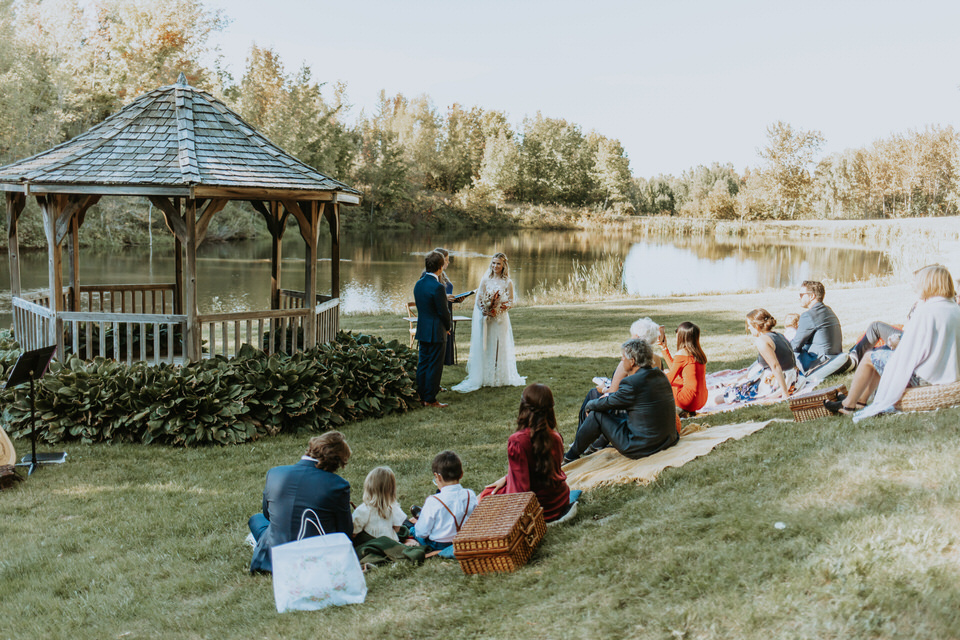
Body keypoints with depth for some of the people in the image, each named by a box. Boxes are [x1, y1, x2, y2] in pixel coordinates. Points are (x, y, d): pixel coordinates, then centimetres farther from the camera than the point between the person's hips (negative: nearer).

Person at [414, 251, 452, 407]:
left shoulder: (418, 284, 5)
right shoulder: (437, 287, -20)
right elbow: (443, 311, -17)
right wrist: (448, 326, 1)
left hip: (422, 330, 8)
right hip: (436, 332, -8)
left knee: (423, 364, 14)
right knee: (434, 366, -1)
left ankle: (421, 396, 20)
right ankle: (430, 399, 3)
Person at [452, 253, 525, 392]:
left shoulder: (508, 283, 0)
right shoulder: (486, 280, 3)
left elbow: (511, 302, 0)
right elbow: (479, 299, 2)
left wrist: (499, 308, -13)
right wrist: (487, 310, -12)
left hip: (500, 319, -1)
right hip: (486, 318, 1)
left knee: (499, 346, 3)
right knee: (485, 346, 1)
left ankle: (500, 377, 11)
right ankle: (485, 377, 6)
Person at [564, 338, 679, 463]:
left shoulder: (632, 383, -21)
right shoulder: (660, 375, 4)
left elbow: (606, 404, -6)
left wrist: (589, 405, 13)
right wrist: (610, 396, 21)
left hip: (642, 449, -8)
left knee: (596, 415, 5)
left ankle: (571, 455, 20)